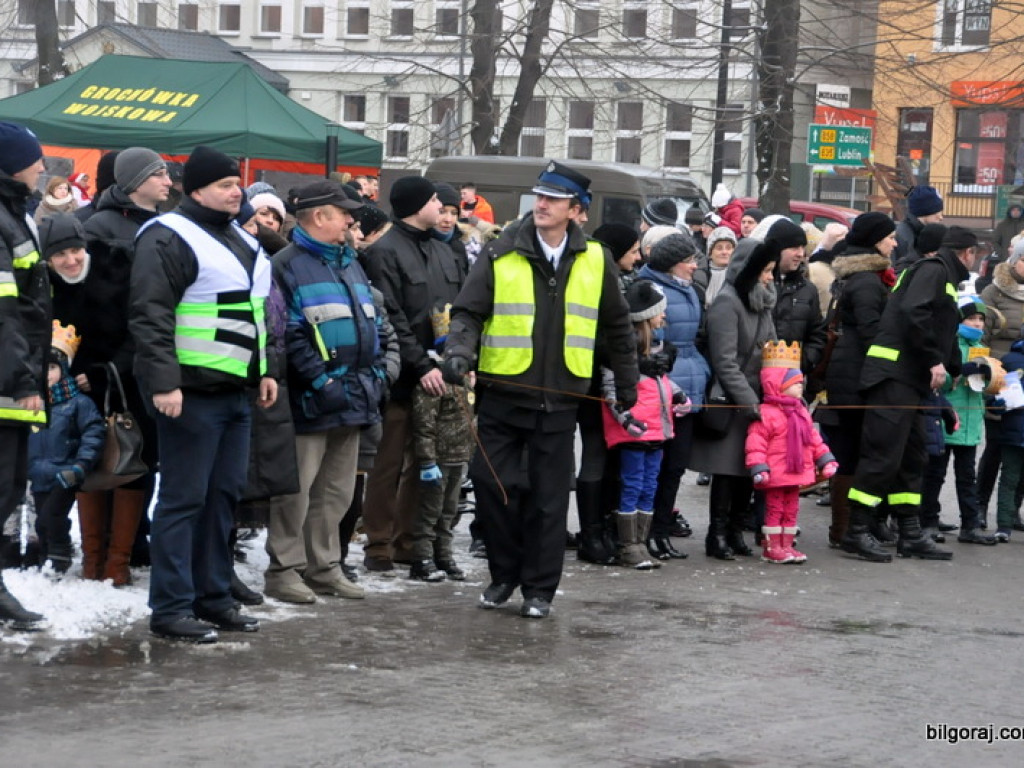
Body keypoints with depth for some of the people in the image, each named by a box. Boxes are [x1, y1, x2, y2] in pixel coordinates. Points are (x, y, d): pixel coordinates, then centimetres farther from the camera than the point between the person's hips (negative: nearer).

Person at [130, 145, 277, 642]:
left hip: (236, 393, 9)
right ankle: (170, 609, -2)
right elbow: (149, 316, -18)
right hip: (191, 393, -9)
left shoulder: (241, 241, 18)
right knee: (183, 499, -6)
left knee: (224, 495, 12)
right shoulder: (169, 239, -11)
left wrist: (264, 372, 21)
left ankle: (212, 597, 21)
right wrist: (163, 382, -24)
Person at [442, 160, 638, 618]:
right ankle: (504, 572, 19)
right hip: (502, 394, -1)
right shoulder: (502, 256, -1)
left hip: (559, 400, 1)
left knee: (548, 496, 4)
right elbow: (468, 311, -3)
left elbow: (616, 327, 16)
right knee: (492, 482, -1)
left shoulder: (594, 262, 5)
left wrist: (627, 384, 20)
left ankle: (539, 588, 14)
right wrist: (459, 352, -22)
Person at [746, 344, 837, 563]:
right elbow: (755, 442, -20)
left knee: (791, 509, 12)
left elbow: (813, 438, 19)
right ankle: (772, 547, 5)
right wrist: (758, 468, -25)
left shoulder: (801, 412, 13)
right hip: (776, 475, -8)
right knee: (774, 508, -1)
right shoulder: (766, 413, -15)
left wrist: (825, 459, 15)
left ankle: (786, 545, 19)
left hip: (797, 473, 8)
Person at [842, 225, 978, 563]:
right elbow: (913, 312, -22)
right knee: (883, 454, -11)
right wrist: (935, 360, -19)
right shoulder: (934, 269, -6)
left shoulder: (943, 275, 24)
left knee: (912, 456, 11)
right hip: (895, 373, -11)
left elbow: (943, 333, 31)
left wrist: (958, 369, 37)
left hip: (911, 379, 11)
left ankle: (910, 534, 15)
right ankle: (857, 531, -9)